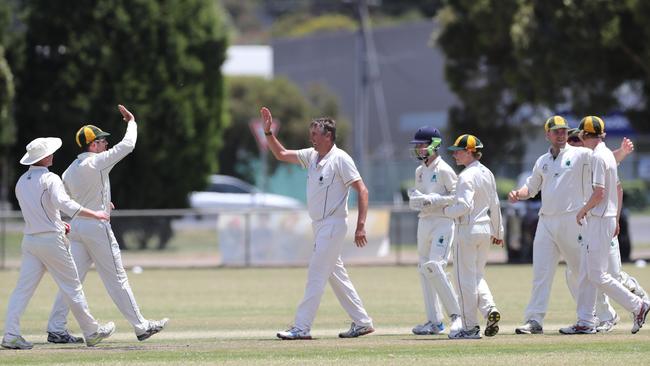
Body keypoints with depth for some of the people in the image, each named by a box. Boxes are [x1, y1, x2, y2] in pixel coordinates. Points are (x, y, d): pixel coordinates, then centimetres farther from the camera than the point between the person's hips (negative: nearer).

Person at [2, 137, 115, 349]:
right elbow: (63, 203, -28)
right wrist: (94, 215, -29)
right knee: (71, 286, 3)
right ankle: (91, 332, 11)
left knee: (23, 288, 0)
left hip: (29, 240, 6)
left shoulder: (21, 182, 12)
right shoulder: (50, 179, -11)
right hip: (51, 240, -6)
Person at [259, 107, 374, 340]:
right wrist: (268, 132, 6)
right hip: (319, 225, 9)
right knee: (336, 275, 12)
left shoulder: (340, 159, -13)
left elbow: (362, 191, -16)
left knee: (316, 276, -10)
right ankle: (362, 322, 18)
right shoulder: (311, 156, 10)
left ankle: (302, 328, -12)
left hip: (333, 225, -9)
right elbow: (281, 154, 20)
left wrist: (360, 226, -22)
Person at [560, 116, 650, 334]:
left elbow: (599, 193, -23)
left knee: (597, 275, -8)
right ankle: (586, 322, 11)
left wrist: (583, 211, -8)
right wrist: (616, 220, 23)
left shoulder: (598, 157, -16)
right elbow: (619, 189, 20)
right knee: (586, 273, 10)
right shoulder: (608, 154, 14)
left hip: (600, 219, -10)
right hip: (604, 219, 10)